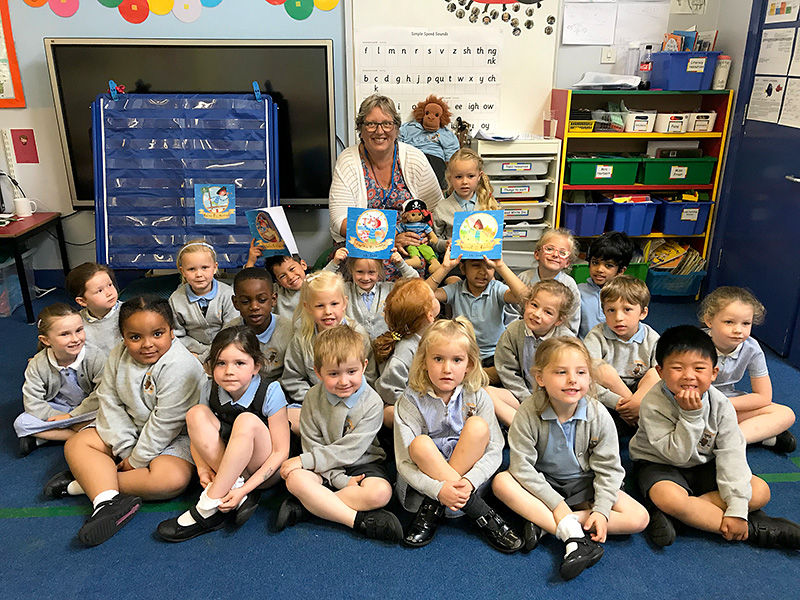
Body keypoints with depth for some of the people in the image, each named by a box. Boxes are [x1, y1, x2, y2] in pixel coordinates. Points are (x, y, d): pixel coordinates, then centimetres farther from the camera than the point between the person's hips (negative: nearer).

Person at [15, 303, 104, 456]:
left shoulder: (96, 358, -22)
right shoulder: (37, 365, -14)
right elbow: (33, 403, -12)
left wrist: (71, 416, -22)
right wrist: (58, 416, -21)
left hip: (87, 410, -2)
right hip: (56, 409, 3)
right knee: (21, 423, -21)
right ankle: (78, 435, -21)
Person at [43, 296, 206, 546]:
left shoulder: (180, 366, -26)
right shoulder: (119, 356, -5)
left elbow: (165, 422, -24)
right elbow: (110, 403, -4)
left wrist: (137, 460, -17)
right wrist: (125, 448, -13)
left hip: (174, 436, -6)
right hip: (132, 430, 7)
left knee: (172, 478, -31)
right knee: (77, 443, -5)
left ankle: (86, 481, -18)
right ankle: (106, 500, -25)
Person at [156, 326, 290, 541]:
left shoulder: (270, 392, -20)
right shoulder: (210, 390, -8)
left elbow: (281, 451, -18)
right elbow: (196, 434, 2)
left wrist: (244, 488, -26)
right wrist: (202, 469, -18)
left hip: (265, 471, -4)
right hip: (227, 467, 4)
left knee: (246, 421, -34)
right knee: (196, 413, -18)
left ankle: (209, 508, -28)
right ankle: (234, 484, -21)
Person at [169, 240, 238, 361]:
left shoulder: (226, 294, -10)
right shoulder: (176, 300, -4)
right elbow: (178, 336, 2)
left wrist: (203, 358, -14)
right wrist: (205, 350, -12)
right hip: (195, 350, 0)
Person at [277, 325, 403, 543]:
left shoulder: (372, 403, -15)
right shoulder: (313, 398, -7)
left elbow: (349, 450, -17)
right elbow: (313, 446, -8)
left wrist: (304, 461, -19)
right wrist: (341, 480, -20)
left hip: (362, 465, -1)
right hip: (327, 469, 1)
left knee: (381, 492, -32)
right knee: (296, 479, -29)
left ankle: (303, 507, -25)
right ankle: (360, 520, -28)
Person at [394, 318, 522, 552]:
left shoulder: (477, 397, -6)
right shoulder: (411, 401, -12)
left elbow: (494, 451, -10)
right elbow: (405, 462, -15)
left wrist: (469, 481, -29)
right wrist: (439, 489, -32)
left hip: (467, 474, 1)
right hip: (424, 481, -1)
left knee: (477, 426, -23)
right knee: (421, 444, -32)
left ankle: (431, 511, -20)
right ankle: (484, 516, -26)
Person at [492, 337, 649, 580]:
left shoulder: (598, 415, -16)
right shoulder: (529, 412, -22)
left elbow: (608, 468, -8)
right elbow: (522, 467, -19)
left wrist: (601, 510, -20)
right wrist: (556, 503, -22)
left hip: (585, 483, 2)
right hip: (544, 484, -1)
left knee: (639, 518, -19)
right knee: (501, 482, -29)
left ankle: (545, 523, -23)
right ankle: (574, 536, -32)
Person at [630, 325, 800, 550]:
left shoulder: (720, 405, -13)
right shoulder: (654, 405, -25)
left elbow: (731, 454, -13)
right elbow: (678, 455, -23)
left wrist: (737, 508, -19)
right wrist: (691, 415, -35)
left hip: (704, 465, 5)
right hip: (659, 464, -5)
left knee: (760, 491, -10)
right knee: (668, 497, -37)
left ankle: (670, 515, -22)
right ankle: (755, 529, -19)